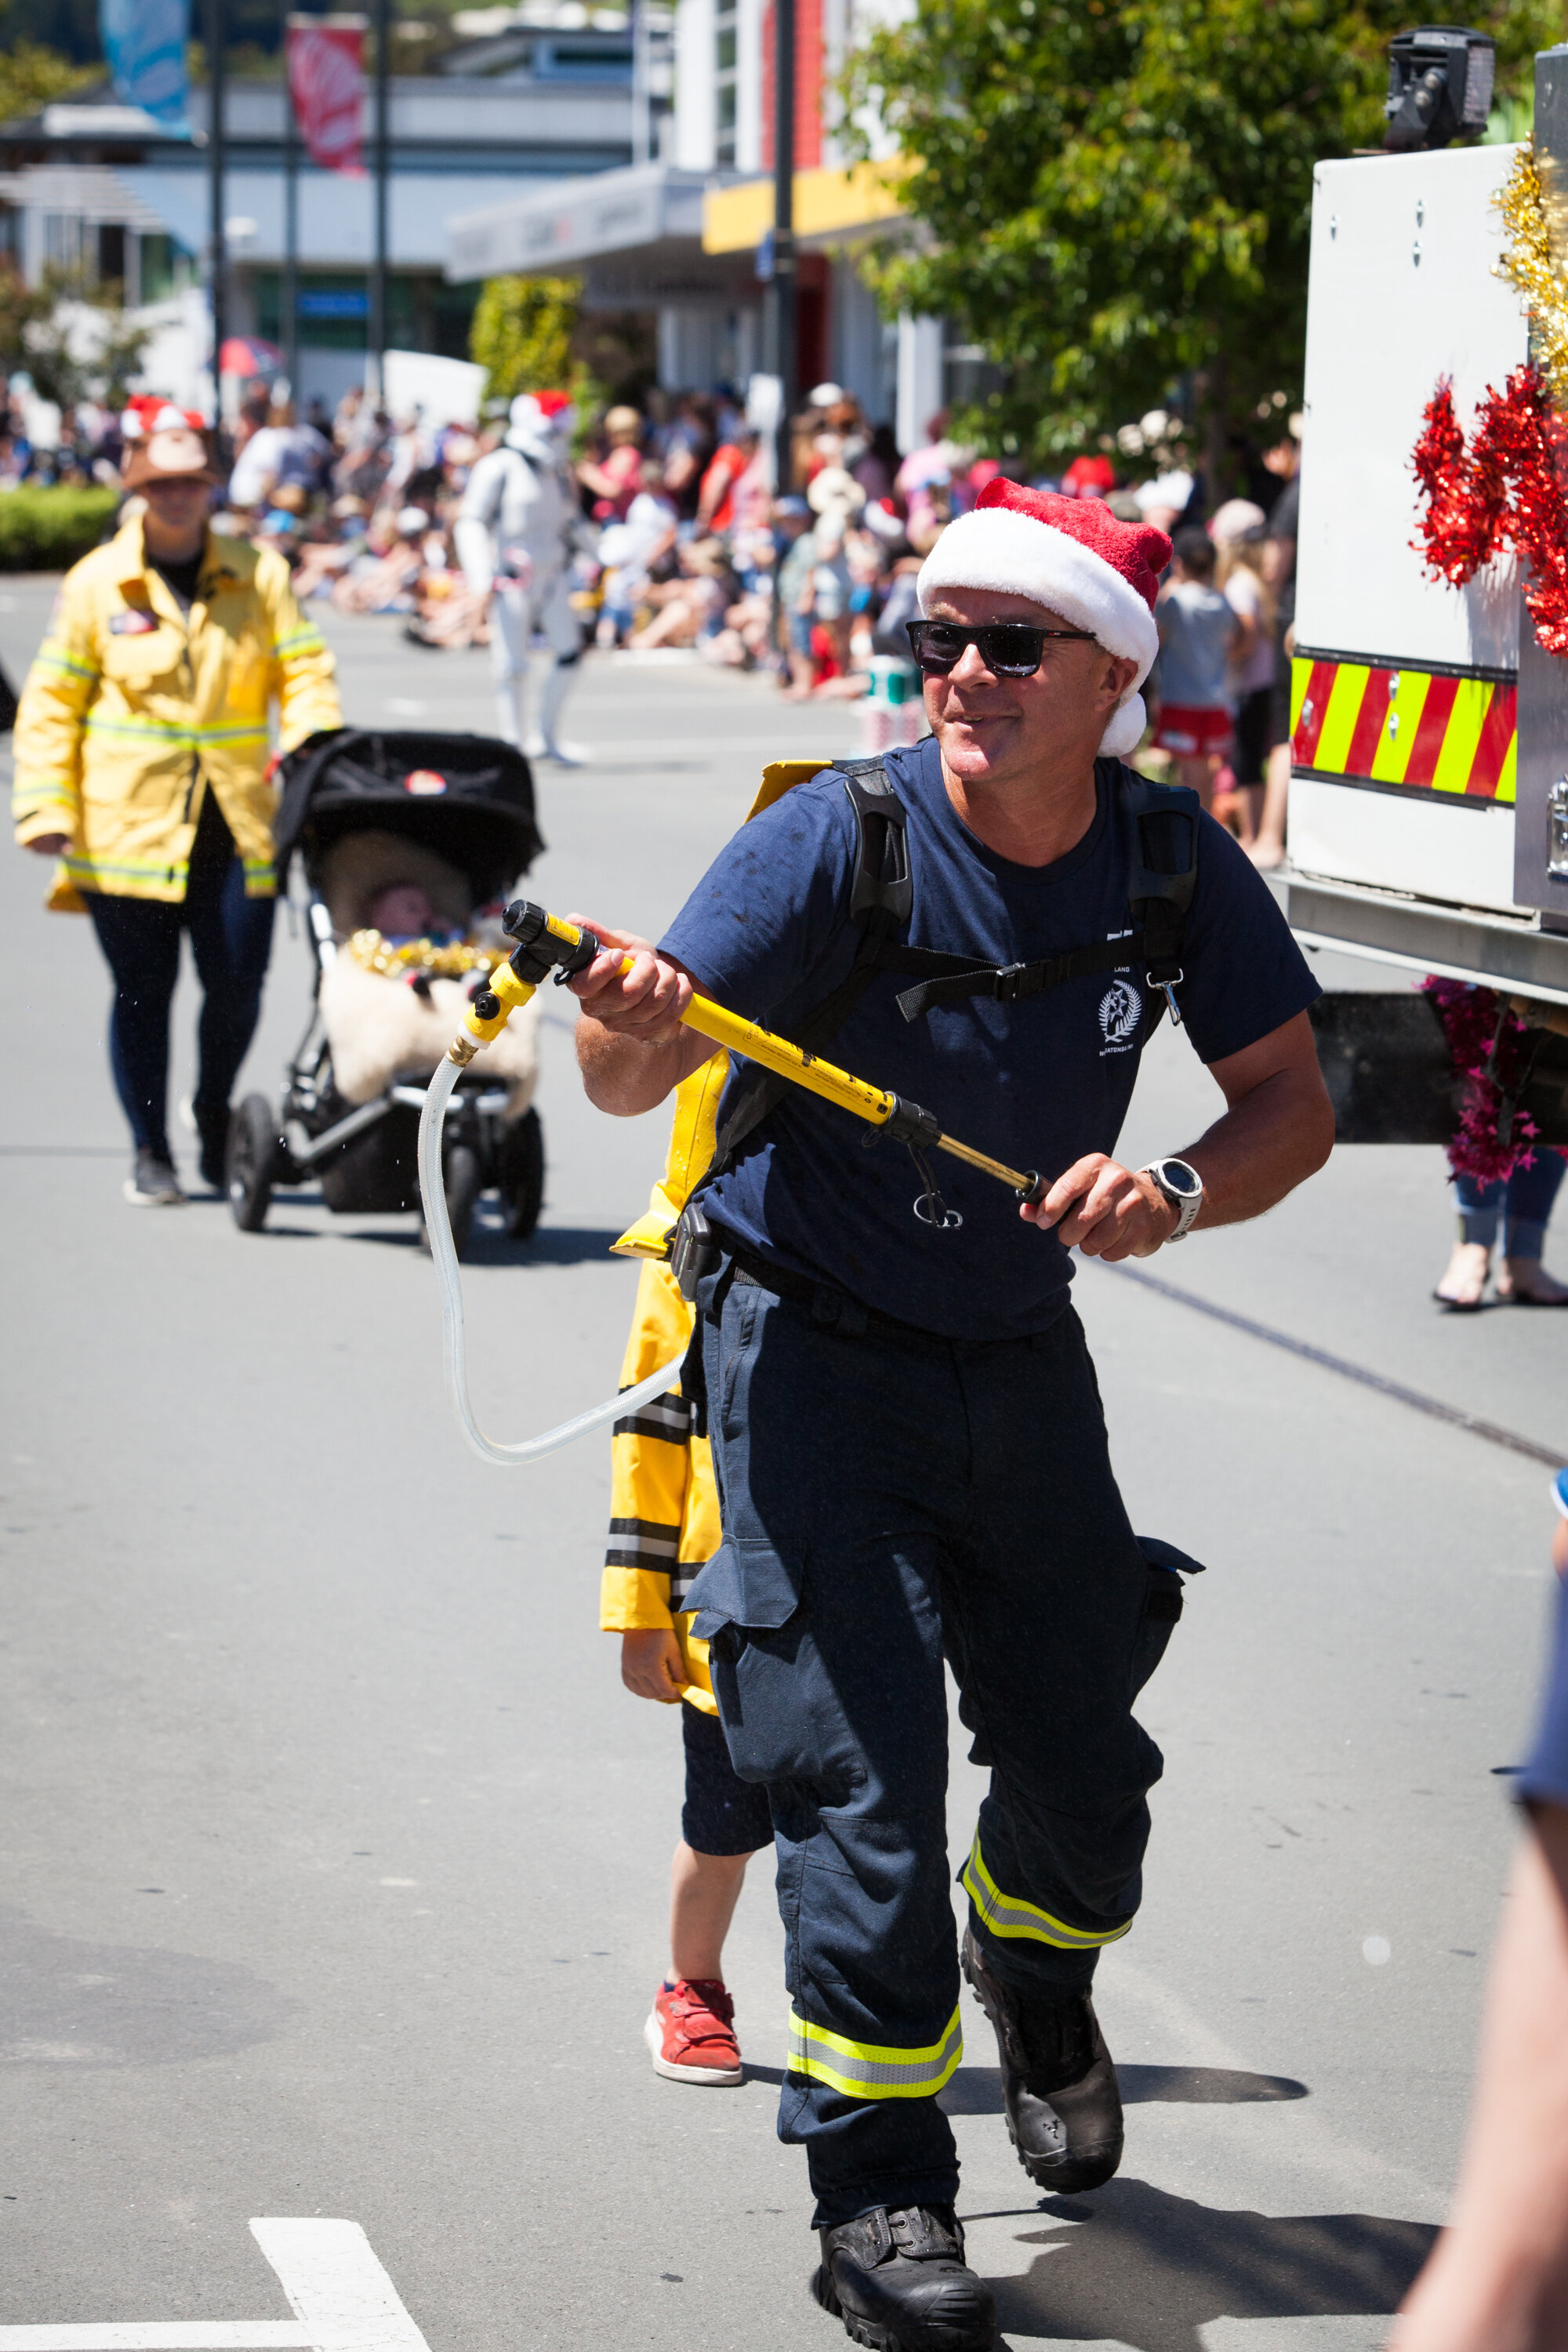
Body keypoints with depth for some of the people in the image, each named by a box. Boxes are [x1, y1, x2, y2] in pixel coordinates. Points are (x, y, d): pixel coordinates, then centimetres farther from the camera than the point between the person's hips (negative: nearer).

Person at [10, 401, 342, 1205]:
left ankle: (215, 1123, 28)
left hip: (237, 826, 1)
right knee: (142, 991, 1)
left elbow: (305, 676, 4)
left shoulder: (259, 575, 6)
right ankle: (150, 1152, 17)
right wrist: (47, 807, -6)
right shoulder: (97, 582, 2)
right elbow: (50, 704, 4)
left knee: (237, 988, 1)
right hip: (128, 827, -1)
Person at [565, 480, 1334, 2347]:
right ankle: (877, 2200, 0)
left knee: (1085, 1772, 10)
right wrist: (630, 1023, -50)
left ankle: (1034, 1974, 45)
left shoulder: (1172, 862, -9)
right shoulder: (841, 840, -20)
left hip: (1022, 1355, 4)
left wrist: (1178, 1192, -24)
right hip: (813, 1343, -4)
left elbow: (1293, 1105, -3)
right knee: (863, 1767, -11)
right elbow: (637, 1075, -25)